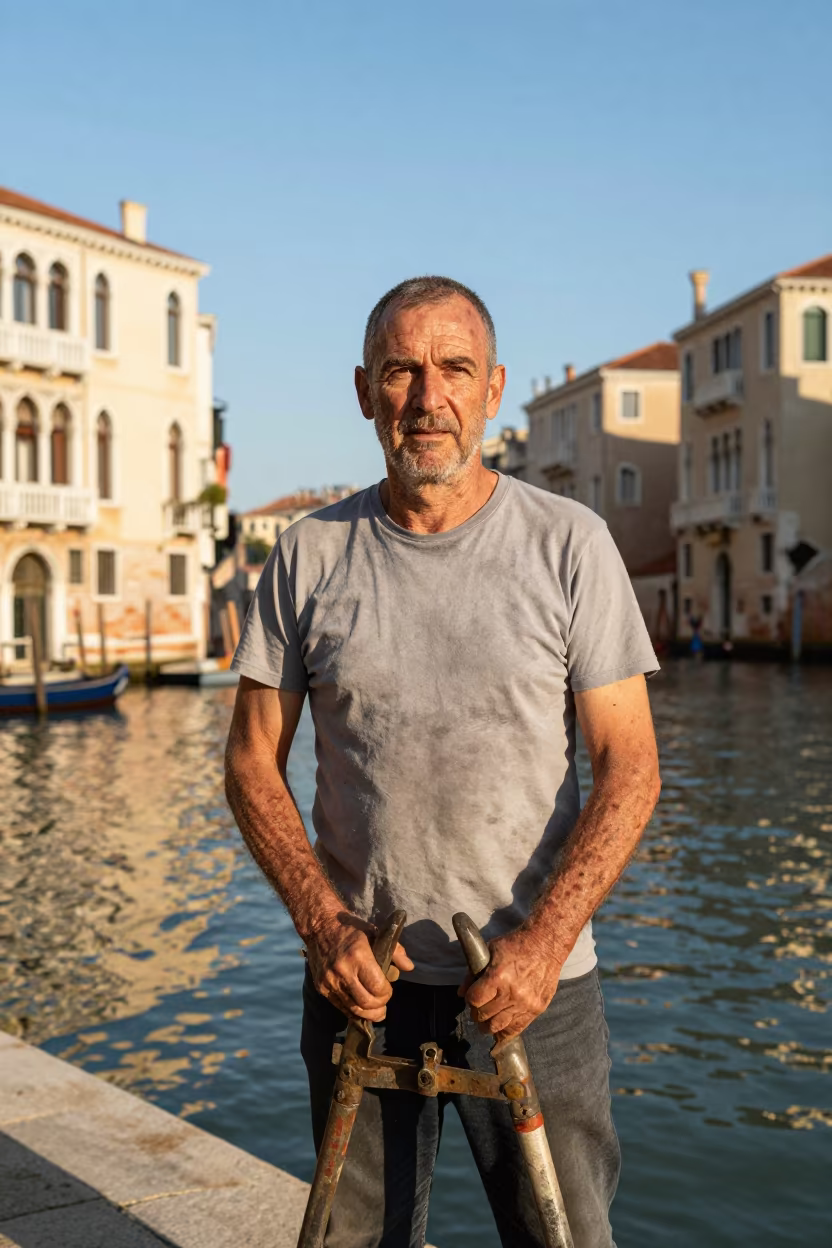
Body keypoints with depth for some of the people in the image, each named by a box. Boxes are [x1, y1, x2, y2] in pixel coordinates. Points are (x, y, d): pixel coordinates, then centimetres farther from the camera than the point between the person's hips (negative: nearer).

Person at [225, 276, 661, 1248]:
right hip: (359, 976, 2)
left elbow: (628, 767, -5)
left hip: (536, 981, -1)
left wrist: (544, 942, -16)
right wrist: (321, 922, -9)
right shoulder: (310, 555, 1)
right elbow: (251, 763, 4)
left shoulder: (569, 544, -4)